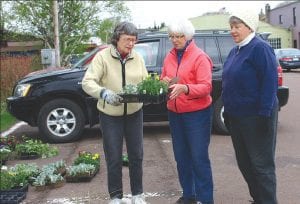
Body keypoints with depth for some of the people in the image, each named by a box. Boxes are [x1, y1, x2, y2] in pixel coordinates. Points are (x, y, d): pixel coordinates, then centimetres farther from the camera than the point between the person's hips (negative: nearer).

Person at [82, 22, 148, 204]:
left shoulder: (138, 58, 0)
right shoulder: (103, 56, -12)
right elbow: (87, 82, -20)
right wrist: (104, 93, -38)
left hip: (134, 113, 3)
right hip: (110, 115, -3)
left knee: (136, 155, 12)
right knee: (114, 158, 5)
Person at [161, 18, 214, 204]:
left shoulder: (200, 57, -9)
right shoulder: (169, 57, 10)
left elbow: (206, 87, -15)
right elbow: (163, 79, 15)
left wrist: (184, 88, -32)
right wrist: (163, 82, -9)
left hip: (197, 114, -6)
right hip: (174, 113, 6)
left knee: (199, 158, -3)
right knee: (181, 157, 12)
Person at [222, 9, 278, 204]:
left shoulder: (260, 47, -12)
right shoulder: (235, 51, 14)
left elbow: (270, 82, -18)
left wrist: (265, 114, -22)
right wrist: (228, 111, 17)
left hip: (256, 117, -9)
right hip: (236, 117, 9)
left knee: (261, 164, 0)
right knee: (244, 162, 16)